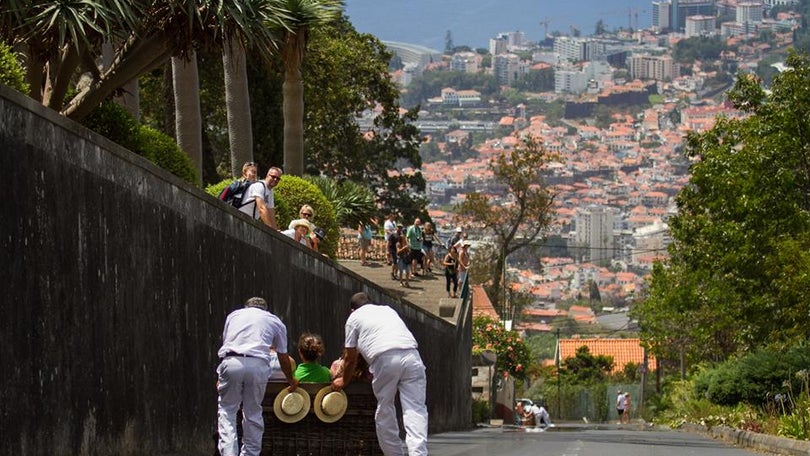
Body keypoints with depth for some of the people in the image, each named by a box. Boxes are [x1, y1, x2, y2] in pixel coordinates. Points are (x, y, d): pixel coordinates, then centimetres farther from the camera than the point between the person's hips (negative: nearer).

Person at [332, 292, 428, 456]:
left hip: (385, 358, -3)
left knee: (385, 412, 12)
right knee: (415, 408, -5)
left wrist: (344, 381, 43)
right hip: (411, 355, 3)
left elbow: (351, 359, 24)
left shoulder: (354, 318, 21)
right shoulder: (388, 310, 35)